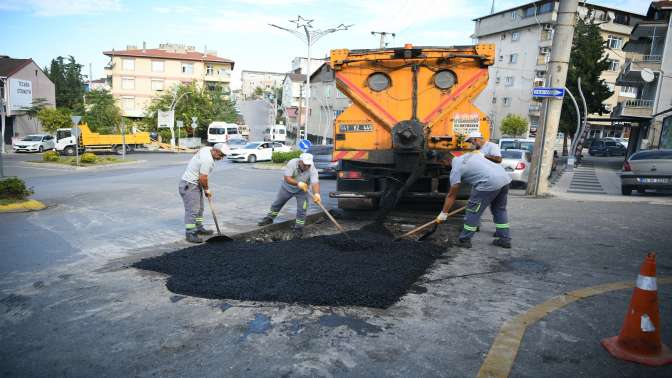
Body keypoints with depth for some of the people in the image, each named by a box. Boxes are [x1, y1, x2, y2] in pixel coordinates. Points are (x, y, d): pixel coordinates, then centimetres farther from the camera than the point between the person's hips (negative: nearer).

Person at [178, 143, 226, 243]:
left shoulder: (207, 149, 3)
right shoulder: (207, 160, -27)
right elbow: (202, 178, -26)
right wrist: (207, 189, -8)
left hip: (196, 184, 11)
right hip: (189, 186, -11)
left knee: (199, 208, 18)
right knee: (192, 210, -12)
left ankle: (199, 228, 29)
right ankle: (190, 233, -11)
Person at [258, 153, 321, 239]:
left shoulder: (312, 170, -30)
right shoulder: (292, 163, -31)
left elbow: (315, 183, -43)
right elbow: (287, 178, -33)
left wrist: (316, 194, -62)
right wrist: (298, 183, -49)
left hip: (302, 190, -1)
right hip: (287, 187, 1)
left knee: (302, 210, -9)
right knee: (277, 203, 15)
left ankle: (298, 229, 8)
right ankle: (269, 219, 37)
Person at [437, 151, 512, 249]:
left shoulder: (456, 169, 3)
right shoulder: (469, 154, 25)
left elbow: (451, 195, 3)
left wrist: (443, 214, 8)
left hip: (490, 183, -8)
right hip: (505, 178, 9)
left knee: (473, 211, 4)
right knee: (499, 209, 22)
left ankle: (464, 240, 11)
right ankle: (505, 239, 28)